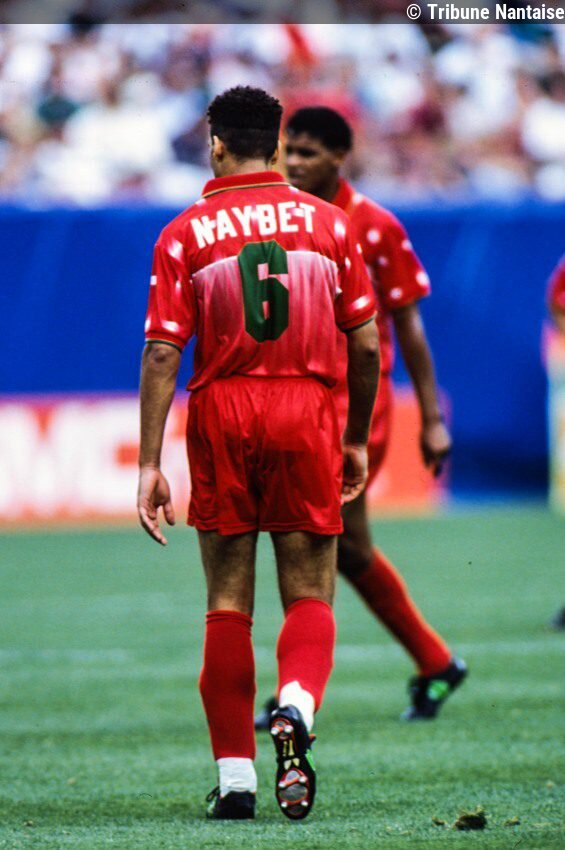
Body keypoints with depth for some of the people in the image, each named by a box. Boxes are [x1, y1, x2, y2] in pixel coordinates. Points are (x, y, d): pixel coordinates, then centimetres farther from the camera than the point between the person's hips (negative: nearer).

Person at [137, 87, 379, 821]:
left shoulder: (185, 234, -1)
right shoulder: (328, 223, 4)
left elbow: (162, 353, -6)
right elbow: (366, 345, 5)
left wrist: (149, 464, -4)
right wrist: (358, 441, 17)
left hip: (222, 415, 0)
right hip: (308, 411, 0)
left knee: (228, 602, 8)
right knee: (309, 592, 6)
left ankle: (234, 777, 8)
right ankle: (296, 706, -24)